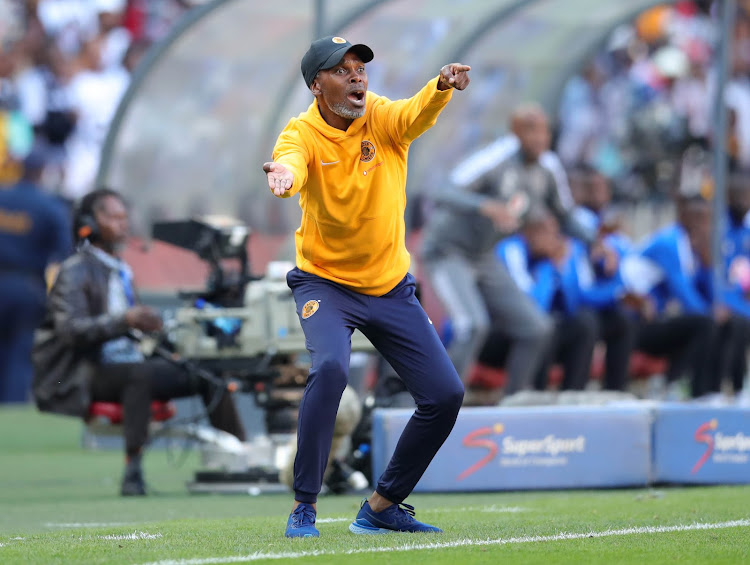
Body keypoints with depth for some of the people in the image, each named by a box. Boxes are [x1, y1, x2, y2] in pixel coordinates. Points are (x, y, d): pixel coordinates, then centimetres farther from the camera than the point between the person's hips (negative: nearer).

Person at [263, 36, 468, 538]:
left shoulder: (382, 118, -10)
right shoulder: (302, 133, -15)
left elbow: (418, 115, -32)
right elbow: (291, 164, -38)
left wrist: (443, 87, -55)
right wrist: (282, 176, -64)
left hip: (391, 286, 4)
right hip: (325, 283, -4)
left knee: (445, 393, -1)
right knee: (330, 367, -31)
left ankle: (383, 507, 17)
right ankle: (304, 506, -21)